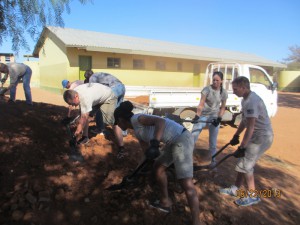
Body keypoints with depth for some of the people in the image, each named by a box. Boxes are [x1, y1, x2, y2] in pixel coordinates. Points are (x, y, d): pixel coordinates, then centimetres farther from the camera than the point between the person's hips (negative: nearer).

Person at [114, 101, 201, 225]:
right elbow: (146, 149, 21)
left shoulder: (136, 119, -10)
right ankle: (165, 202, 38)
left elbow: (161, 121, -25)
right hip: (174, 142, 11)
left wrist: (154, 143, -34)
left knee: (186, 184, -14)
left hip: (181, 139, -11)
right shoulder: (137, 130, 18)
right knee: (158, 167, 24)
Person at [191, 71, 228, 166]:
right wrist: (197, 116, -32)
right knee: (193, 136, -15)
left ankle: (213, 161, 25)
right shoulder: (207, 89, -10)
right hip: (203, 115, -2)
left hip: (214, 117, 2)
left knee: (213, 143, 8)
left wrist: (219, 118, -10)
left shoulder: (224, 93, -1)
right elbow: (201, 104, -18)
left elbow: (222, 107, 5)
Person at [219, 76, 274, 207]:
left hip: (262, 137, -10)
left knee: (245, 165, -4)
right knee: (243, 162, 14)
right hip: (256, 136, 10)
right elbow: (244, 120, 16)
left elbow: (250, 127, -27)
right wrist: (236, 136, 18)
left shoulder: (252, 101, -26)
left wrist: (242, 146, -22)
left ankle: (252, 196, 12)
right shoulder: (246, 99, 7)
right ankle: (236, 189, 27)